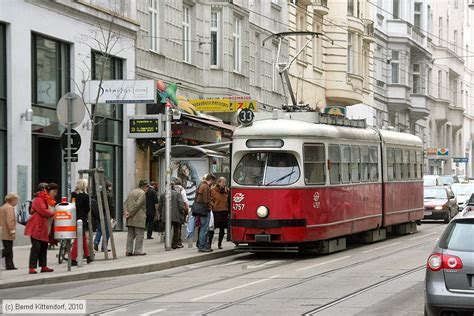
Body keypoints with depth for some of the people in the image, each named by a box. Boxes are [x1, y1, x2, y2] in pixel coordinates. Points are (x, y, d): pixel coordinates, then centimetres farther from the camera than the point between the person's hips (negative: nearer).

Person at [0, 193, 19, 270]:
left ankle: (10, 266, 13)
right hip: (8, 234, -10)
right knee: (8, 250, -8)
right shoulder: (9, 208, -13)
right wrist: (12, 231, -21)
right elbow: (10, 220, -22)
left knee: (9, 251, 12)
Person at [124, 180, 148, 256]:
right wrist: (130, 214, -14)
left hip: (130, 219, 8)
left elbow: (125, 203, 12)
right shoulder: (142, 193, -8)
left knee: (130, 234, 10)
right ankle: (138, 251, -4)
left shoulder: (131, 192, 19)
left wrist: (125, 212, -1)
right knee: (139, 234, -3)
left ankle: (129, 251, 9)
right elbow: (137, 204, -17)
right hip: (138, 218, -8)